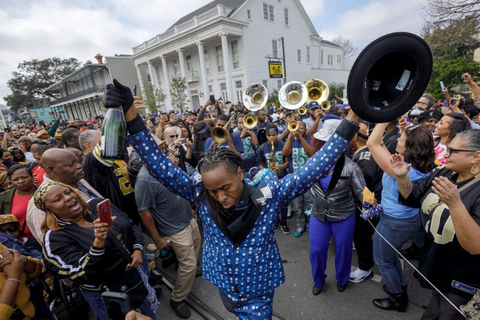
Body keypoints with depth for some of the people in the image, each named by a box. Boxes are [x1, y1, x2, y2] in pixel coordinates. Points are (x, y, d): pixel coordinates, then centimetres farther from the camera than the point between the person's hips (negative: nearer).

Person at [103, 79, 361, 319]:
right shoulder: (200, 195, -21)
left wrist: (352, 120, -27)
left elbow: (314, 169, -25)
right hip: (223, 285, 4)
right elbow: (160, 167, -25)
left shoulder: (269, 193, -25)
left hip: (258, 291, -3)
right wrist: (129, 114, -34)